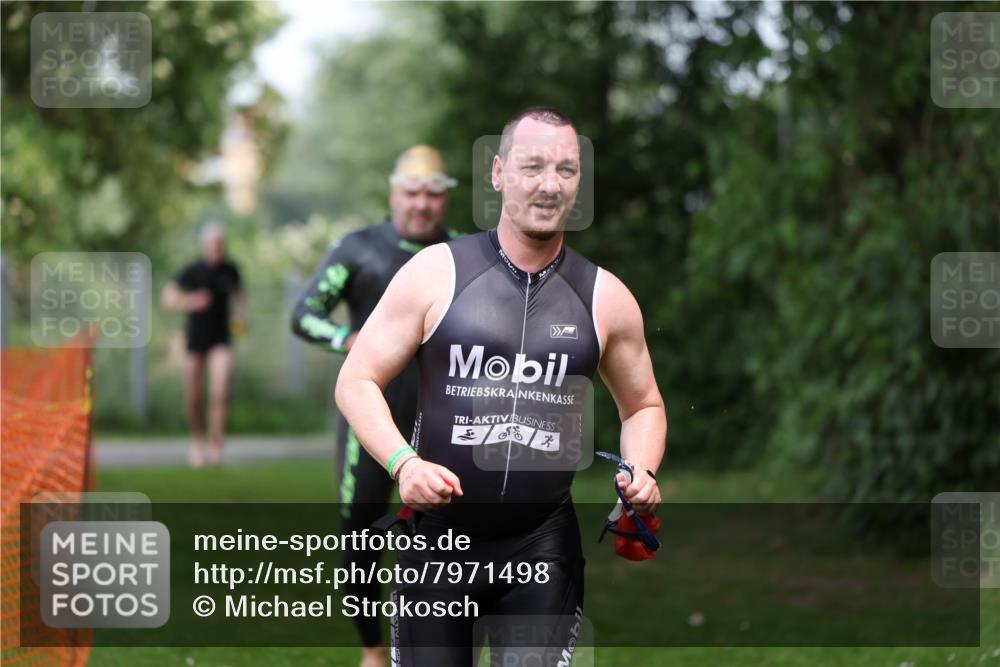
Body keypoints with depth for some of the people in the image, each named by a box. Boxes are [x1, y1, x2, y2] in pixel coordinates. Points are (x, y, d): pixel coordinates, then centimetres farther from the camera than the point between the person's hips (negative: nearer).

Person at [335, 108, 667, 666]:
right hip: (439, 535, -1)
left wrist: (642, 474, -2)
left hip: (542, 549, 1)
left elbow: (643, 404, 19)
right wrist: (403, 463, -17)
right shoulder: (436, 273, -2)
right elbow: (357, 381, 0)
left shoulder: (606, 299, 5)